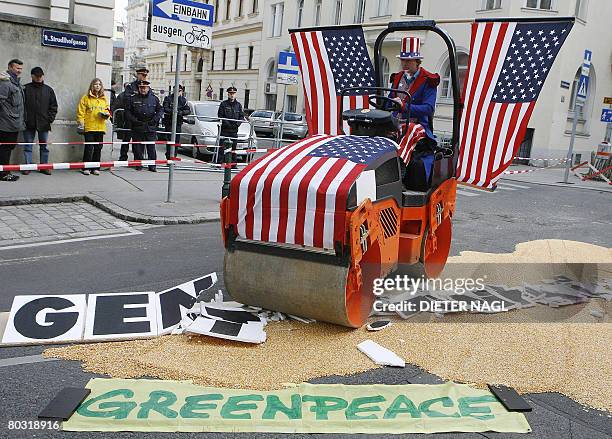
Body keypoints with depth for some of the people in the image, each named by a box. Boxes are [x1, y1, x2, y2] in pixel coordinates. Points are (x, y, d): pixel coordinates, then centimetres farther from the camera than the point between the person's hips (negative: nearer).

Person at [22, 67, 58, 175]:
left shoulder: (49, 90, 8)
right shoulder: (26, 88, 2)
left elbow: (54, 106, 8)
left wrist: (50, 119, -2)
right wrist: (23, 119, -7)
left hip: (44, 123, 1)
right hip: (29, 123, -1)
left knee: (44, 146, 6)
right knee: (28, 146, 3)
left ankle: (44, 166, 13)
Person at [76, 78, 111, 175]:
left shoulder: (104, 99, 15)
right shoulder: (86, 98, 3)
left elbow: (107, 110, 22)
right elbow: (80, 112, 0)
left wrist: (106, 114, -1)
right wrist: (81, 123, -9)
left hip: (100, 127, 4)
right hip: (89, 127, -4)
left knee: (98, 148, 5)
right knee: (89, 147, -5)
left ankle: (96, 168, 12)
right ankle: (86, 168, 1)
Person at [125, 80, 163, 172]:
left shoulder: (154, 99, 8)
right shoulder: (133, 99, 6)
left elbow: (160, 110, 15)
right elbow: (127, 112, 7)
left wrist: (156, 118, -1)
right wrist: (134, 120, -6)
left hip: (151, 128, 0)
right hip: (137, 128, 0)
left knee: (151, 148, -1)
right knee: (138, 148, 3)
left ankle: (152, 166, 6)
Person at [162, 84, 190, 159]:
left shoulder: (183, 100, 8)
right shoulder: (168, 98, -2)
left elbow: (188, 110, 0)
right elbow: (165, 109, -13)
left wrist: (181, 112, -18)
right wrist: (173, 111, -27)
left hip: (178, 123, 3)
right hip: (169, 123, -3)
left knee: (176, 141, 5)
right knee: (169, 140, -7)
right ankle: (169, 158, -2)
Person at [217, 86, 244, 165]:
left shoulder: (238, 105, 12)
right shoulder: (223, 104, 2)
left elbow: (242, 116, 11)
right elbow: (220, 116, -2)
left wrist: (237, 124, -6)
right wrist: (226, 123, -13)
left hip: (234, 130, 3)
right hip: (224, 129, -3)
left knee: (234, 147, 7)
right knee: (221, 147, -4)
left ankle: (233, 164, 13)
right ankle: (219, 163, -2)